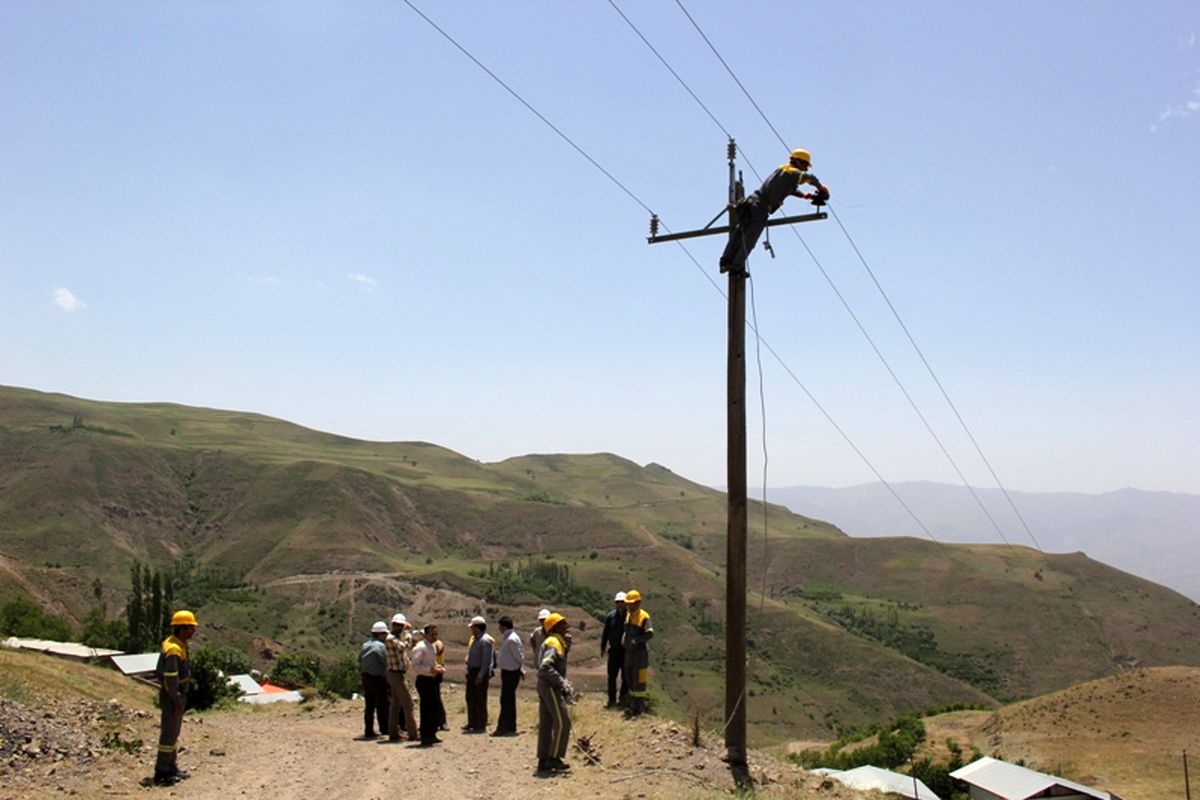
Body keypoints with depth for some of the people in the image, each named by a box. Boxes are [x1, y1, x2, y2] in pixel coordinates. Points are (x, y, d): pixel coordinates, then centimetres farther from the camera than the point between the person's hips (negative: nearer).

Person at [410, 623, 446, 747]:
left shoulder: (433, 646, 14)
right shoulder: (420, 647, -15)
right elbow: (415, 666, -21)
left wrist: (438, 667, 8)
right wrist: (430, 669, -28)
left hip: (433, 680, 9)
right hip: (424, 681, -9)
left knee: (436, 707, 14)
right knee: (426, 709, -4)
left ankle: (431, 734, 27)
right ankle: (425, 738, 5)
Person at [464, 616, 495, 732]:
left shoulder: (485, 641, -17)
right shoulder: (474, 639, 12)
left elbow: (486, 661, -21)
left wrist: (480, 676, -22)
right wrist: (468, 671, 15)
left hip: (481, 672, -10)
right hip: (472, 671, 10)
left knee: (480, 700, -2)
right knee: (470, 698, 15)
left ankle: (481, 725, 6)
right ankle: (472, 723, 26)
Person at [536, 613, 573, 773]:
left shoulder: (558, 642, 19)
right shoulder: (554, 643, -14)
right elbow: (546, 666, -26)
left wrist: (565, 683, 12)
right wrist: (562, 683, -22)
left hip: (545, 686, 10)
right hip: (550, 687, -10)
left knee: (546, 724, 11)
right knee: (563, 722, -7)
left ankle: (543, 761, 15)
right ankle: (554, 758, -4)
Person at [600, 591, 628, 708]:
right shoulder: (610, 616, 0)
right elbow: (605, 633, 9)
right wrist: (602, 648, 11)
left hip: (627, 651, -3)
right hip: (614, 650, 3)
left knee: (625, 676, 7)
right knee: (611, 676, 6)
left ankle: (623, 698, 20)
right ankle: (612, 699, 15)